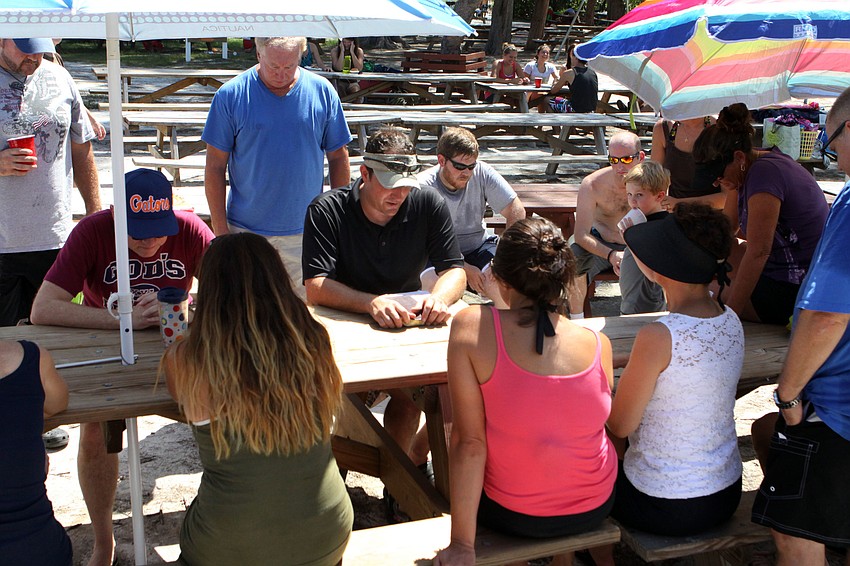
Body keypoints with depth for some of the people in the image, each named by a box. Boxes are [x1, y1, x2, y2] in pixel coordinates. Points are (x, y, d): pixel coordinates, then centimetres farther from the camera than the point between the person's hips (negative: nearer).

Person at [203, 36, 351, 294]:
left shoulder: (322, 91, 1)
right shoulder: (230, 95, -4)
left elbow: (338, 157, 8)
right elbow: (215, 167, -1)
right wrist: (220, 229, -5)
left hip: (306, 231, 1)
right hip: (246, 231, -1)